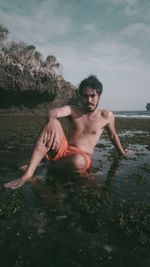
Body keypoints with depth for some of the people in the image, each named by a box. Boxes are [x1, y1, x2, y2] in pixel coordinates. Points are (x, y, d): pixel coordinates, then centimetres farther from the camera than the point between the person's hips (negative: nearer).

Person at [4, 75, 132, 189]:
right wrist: (52, 120, -45)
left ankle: (51, 166, -6)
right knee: (53, 123, -27)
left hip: (82, 157, -1)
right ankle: (28, 174, -33)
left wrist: (122, 152, 31)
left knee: (77, 161, -41)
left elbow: (113, 136, 18)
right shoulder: (73, 110, 0)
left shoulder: (107, 116, 0)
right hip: (62, 149, 2)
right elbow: (53, 111, -21)